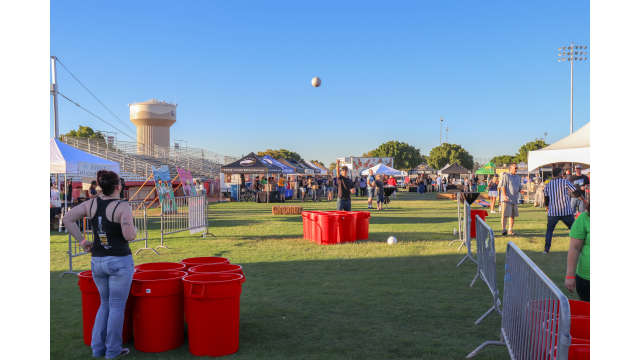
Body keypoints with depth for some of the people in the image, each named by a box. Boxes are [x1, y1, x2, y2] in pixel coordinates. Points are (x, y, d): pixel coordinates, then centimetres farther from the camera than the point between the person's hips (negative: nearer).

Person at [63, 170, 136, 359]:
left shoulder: (92, 203, 2)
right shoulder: (123, 207, -15)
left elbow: (67, 218, 0)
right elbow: (129, 236, -21)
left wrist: (82, 241, 5)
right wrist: (132, 227, 1)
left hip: (97, 262, 6)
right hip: (120, 263, -6)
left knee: (105, 304, 21)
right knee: (117, 307, 7)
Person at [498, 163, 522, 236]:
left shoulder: (517, 177, 19)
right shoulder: (505, 175, -1)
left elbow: (519, 187, 25)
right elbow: (502, 186, -9)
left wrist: (520, 190, 0)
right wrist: (504, 195, -21)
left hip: (514, 199, 6)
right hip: (507, 199, -6)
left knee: (513, 215, 6)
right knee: (505, 214, -11)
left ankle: (510, 230, 12)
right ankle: (503, 229, -9)